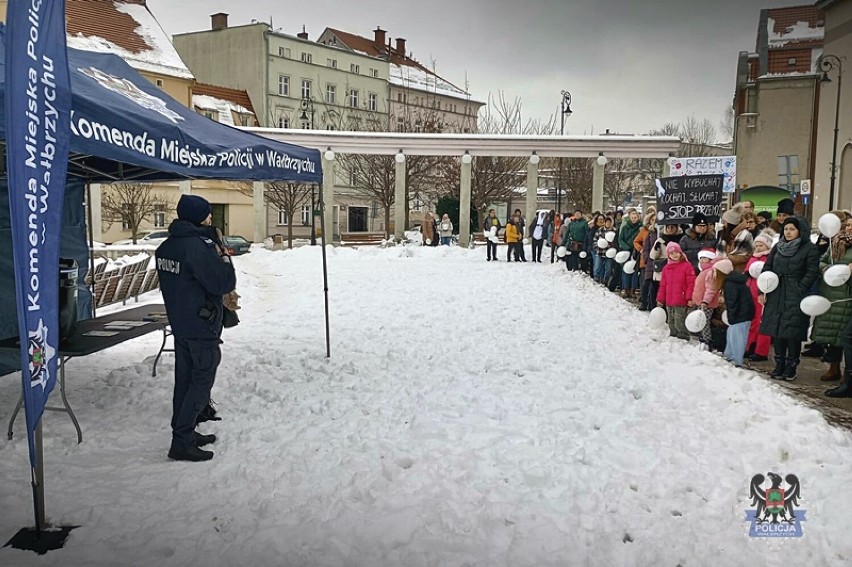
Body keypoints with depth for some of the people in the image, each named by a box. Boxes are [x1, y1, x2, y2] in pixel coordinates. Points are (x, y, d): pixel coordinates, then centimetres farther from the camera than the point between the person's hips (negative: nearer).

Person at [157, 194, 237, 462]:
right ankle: (182, 442, 1)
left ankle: (184, 433, 27)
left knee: (185, 379, 16)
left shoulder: (166, 247, 8)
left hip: (180, 325, 9)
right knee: (201, 382, -1)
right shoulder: (199, 246, -20)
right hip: (203, 327, -9)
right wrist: (223, 257, -3)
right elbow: (225, 283, -20)